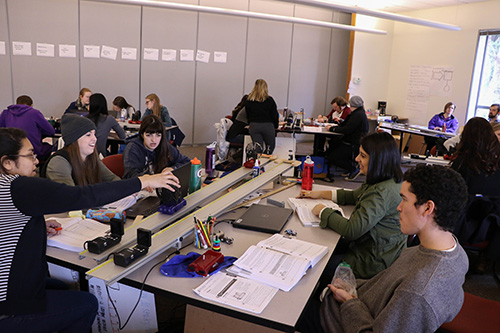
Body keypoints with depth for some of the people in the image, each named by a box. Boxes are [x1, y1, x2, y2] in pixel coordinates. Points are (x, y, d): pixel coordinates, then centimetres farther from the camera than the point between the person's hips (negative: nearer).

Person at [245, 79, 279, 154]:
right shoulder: (269, 100, -3)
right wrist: (275, 127, 14)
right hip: (267, 125, -2)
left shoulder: (249, 101, 5)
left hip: (253, 126, 3)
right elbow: (274, 115, 0)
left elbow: (247, 115, 13)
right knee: (270, 148, 12)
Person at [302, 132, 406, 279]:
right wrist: (321, 194, 14)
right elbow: (354, 196, 18)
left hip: (374, 263, -9)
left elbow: (351, 230, -30)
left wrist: (323, 211, -15)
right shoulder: (390, 182, 2)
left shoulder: (383, 193, -30)